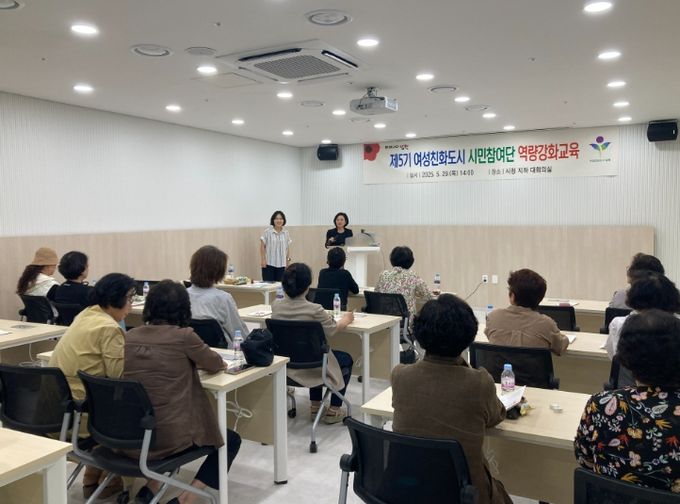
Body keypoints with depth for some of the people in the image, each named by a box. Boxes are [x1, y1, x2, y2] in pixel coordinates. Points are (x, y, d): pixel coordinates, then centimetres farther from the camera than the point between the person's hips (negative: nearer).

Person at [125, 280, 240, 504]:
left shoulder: (129, 337, 1)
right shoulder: (184, 336, -13)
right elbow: (216, 364, 4)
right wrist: (193, 360, 25)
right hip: (168, 437, -6)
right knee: (231, 439, 20)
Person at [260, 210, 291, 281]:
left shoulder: (286, 233, 7)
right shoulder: (267, 232, -5)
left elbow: (288, 248, 11)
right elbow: (262, 246, -3)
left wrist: (288, 259, 7)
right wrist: (263, 259, -8)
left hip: (281, 264, 4)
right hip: (269, 263, -3)